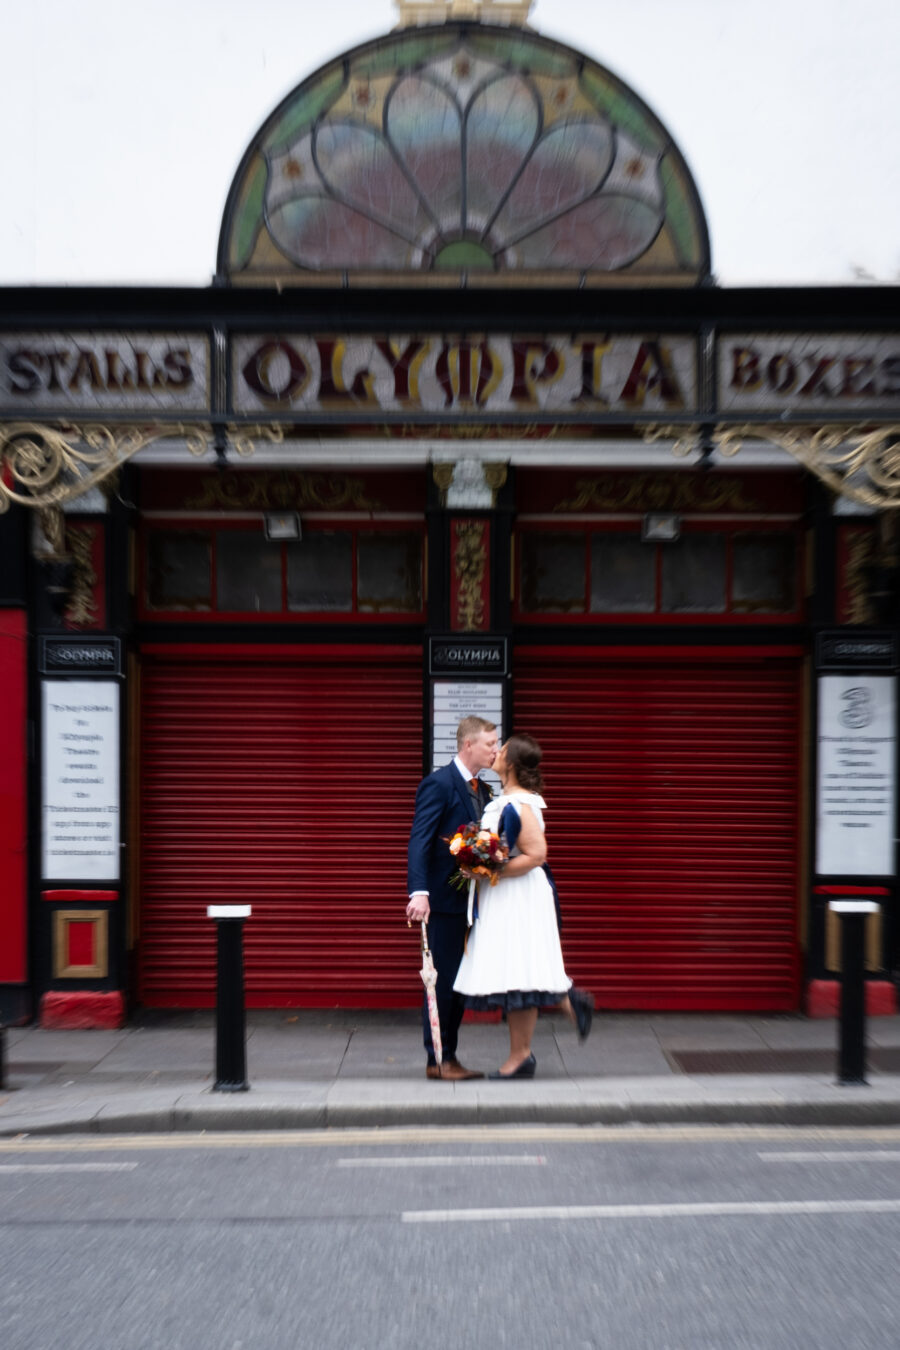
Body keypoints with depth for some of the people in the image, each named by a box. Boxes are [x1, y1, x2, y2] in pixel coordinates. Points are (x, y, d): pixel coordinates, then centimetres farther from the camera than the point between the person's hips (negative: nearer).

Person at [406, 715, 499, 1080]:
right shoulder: (438, 784, -13)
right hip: (444, 899, -9)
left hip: (471, 898, 9)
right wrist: (419, 892, -33)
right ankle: (438, 1059, 10)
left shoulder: (481, 790, 13)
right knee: (443, 981, -1)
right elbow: (419, 841, -22)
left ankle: (448, 1057, 22)